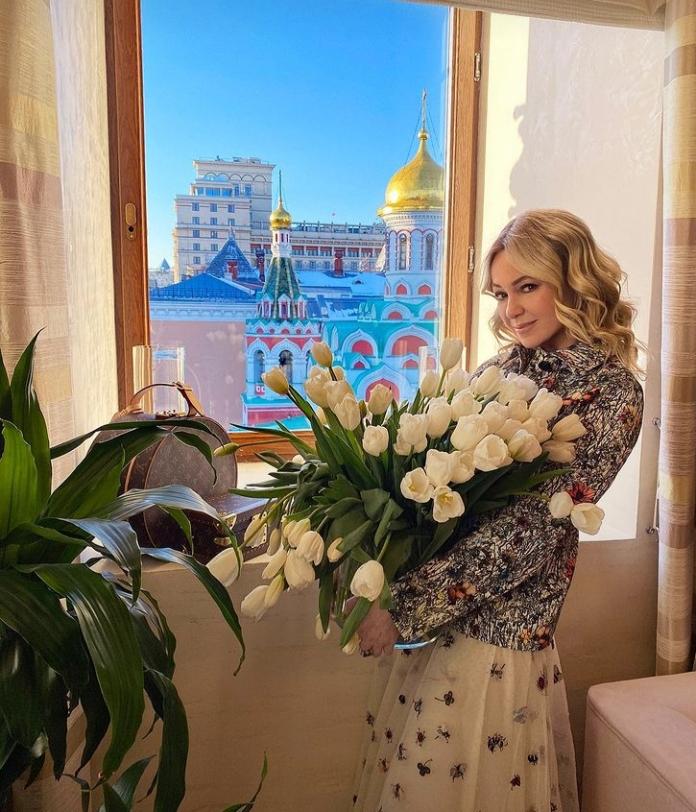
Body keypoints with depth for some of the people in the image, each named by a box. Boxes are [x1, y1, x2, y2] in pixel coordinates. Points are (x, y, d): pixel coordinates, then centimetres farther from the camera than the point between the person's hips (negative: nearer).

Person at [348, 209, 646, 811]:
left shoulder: (613, 394, -12)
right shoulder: (506, 366, 6)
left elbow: (527, 529, -19)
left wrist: (404, 608, -20)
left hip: (493, 635, -5)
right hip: (420, 623, 6)